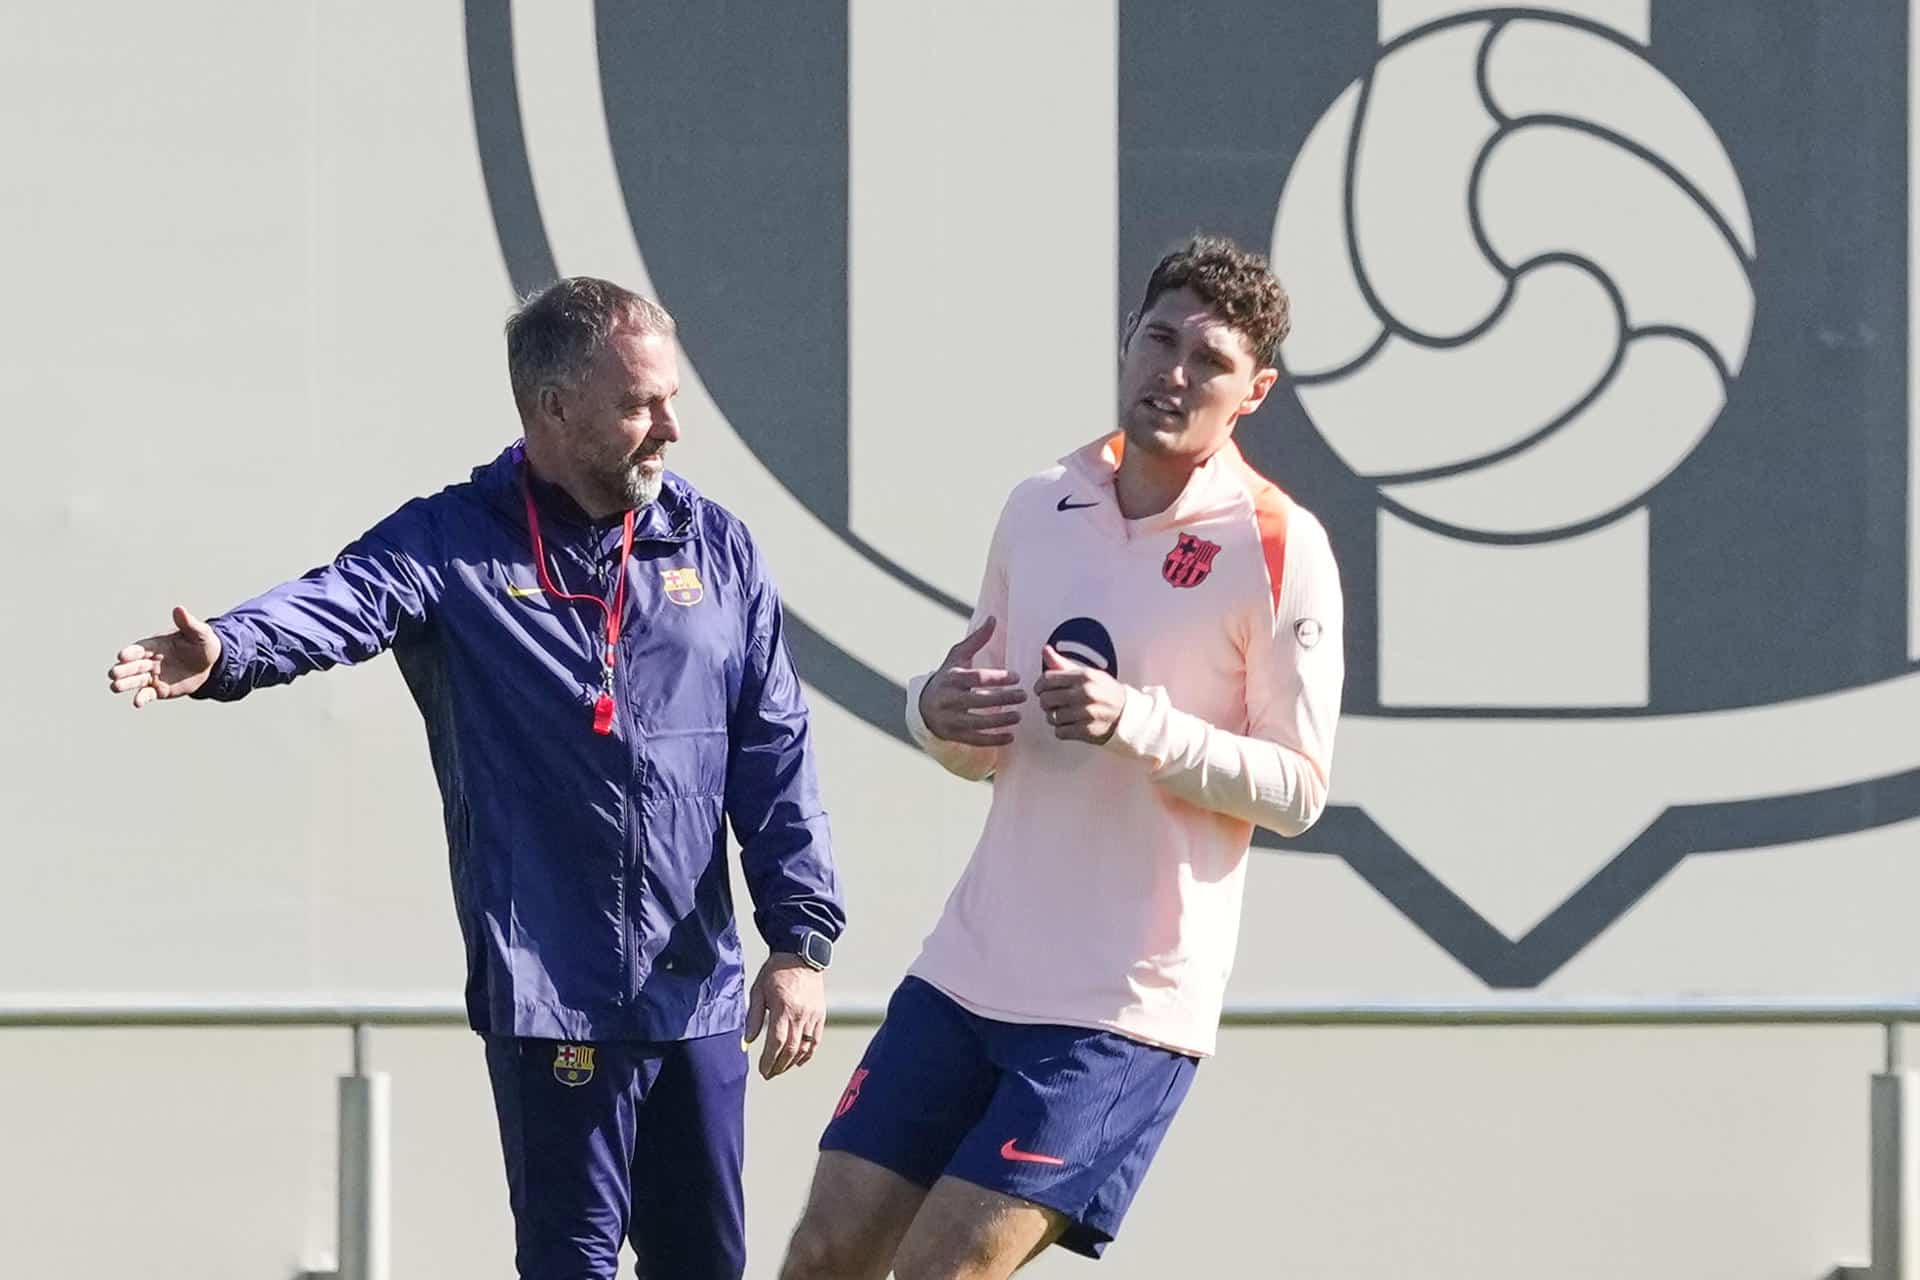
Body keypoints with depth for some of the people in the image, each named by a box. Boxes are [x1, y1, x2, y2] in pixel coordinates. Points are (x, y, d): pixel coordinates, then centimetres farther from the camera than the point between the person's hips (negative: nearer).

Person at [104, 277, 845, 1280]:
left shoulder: (714, 547, 8)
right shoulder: (452, 545, -4)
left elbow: (774, 757, 9)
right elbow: (341, 602, -24)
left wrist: (801, 940, 2)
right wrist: (226, 653, -46)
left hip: (699, 988, 4)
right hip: (549, 989, -4)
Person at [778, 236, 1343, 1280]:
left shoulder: (1280, 549, -8)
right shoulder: (1041, 506, 10)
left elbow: (1298, 790, -10)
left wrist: (1139, 723, -23)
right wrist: (939, 713, -6)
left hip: (1129, 1003, -6)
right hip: (970, 962, 6)